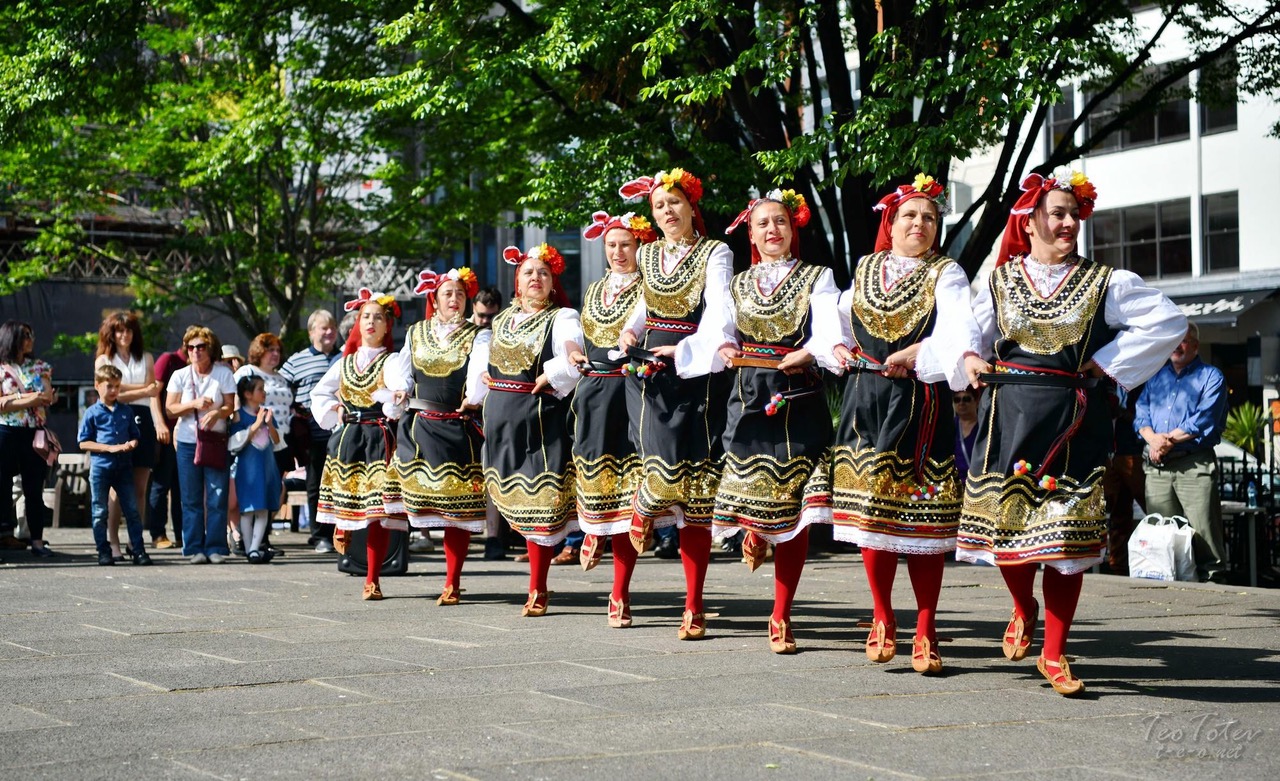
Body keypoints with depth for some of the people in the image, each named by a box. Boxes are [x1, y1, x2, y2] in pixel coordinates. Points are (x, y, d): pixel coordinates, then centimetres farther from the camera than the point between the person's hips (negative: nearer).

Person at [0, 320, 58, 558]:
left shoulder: (40, 367, 12)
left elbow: (47, 397, 0)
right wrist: (30, 399, -12)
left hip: (34, 434, 3)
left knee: (34, 489, 2)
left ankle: (37, 540, 3)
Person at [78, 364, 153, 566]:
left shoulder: (126, 411, 9)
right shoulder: (92, 413, -1)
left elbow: (135, 436, 16)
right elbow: (84, 443, -4)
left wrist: (131, 444, -9)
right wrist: (110, 448, -14)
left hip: (124, 466, 3)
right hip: (100, 467, -2)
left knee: (132, 510, 1)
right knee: (100, 512, 3)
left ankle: (138, 550, 5)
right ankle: (104, 552, 11)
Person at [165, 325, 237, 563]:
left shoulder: (223, 373, 1)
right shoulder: (180, 376, 4)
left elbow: (230, 406, -1)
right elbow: (171, 407, 0)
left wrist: (216, 413, -22)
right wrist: (195, 404, -15)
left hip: (216, 441, -1)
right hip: (187, 442, 1)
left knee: (217, 497, -3)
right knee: (191, 499, 2)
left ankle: (216, 548, 2)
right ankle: (194, 548, 6)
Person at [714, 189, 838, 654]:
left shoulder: (816, 278, 6)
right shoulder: (738, 284, 16)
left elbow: (828, 331, -10)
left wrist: (806, 354, -29)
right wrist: (726, 349, -14)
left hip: (799, 400, -2)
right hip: (750, 399, 2)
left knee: (795, 508, -4)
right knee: (750, 490, -4)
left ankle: (781, 618, 3)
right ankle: (754, 532, 37)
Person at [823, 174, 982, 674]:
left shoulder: (946, 275, 3)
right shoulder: (865, 270, 16)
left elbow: (960, 330, -13)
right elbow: (842, 319, 22)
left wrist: (914, 355, -28)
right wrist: (839, 347, 1)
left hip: (921, 404, -3)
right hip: (866, 402, 4)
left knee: (924, 518, -5)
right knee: (870, 509, 2)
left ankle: (925, 632, 2)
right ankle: (882, 621, 17)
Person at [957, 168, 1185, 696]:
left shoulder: (1105, 283, 5)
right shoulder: (1000, 281, 10)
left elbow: (1168, 322, 2)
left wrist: (1108, 363, -3)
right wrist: (969, 360, -6)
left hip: (1074, 422, -1)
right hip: (1008, 416, 1)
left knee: (1064, 535, -3)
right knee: (1005, 520, 1)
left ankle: (1054, 653, 8)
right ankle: (1023, 608, 33)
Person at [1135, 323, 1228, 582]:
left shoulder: (1210, 376, 6)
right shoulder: (1156, 375, 22)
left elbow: (1205, 420, -8)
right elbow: (1141, 412, 10)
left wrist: (1169, 439, -11)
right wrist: (1153, 438, -10)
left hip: (1194, 464, -5)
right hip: (1157, 466, 5)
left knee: (1203, 532, -11)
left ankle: (1213, 578, -9)